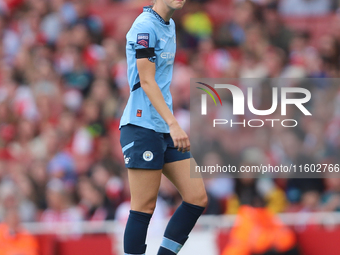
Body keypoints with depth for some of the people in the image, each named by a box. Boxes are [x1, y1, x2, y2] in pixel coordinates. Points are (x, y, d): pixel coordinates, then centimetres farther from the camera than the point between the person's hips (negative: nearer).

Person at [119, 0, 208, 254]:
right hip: (143, 126, -9)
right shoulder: (146, 26, -12)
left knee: (197, 199, 3)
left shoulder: (169, 26, 16)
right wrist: (173, 124, -25)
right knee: (144, 207, -8)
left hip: (166, 129, 9)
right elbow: (147, 81, -18)